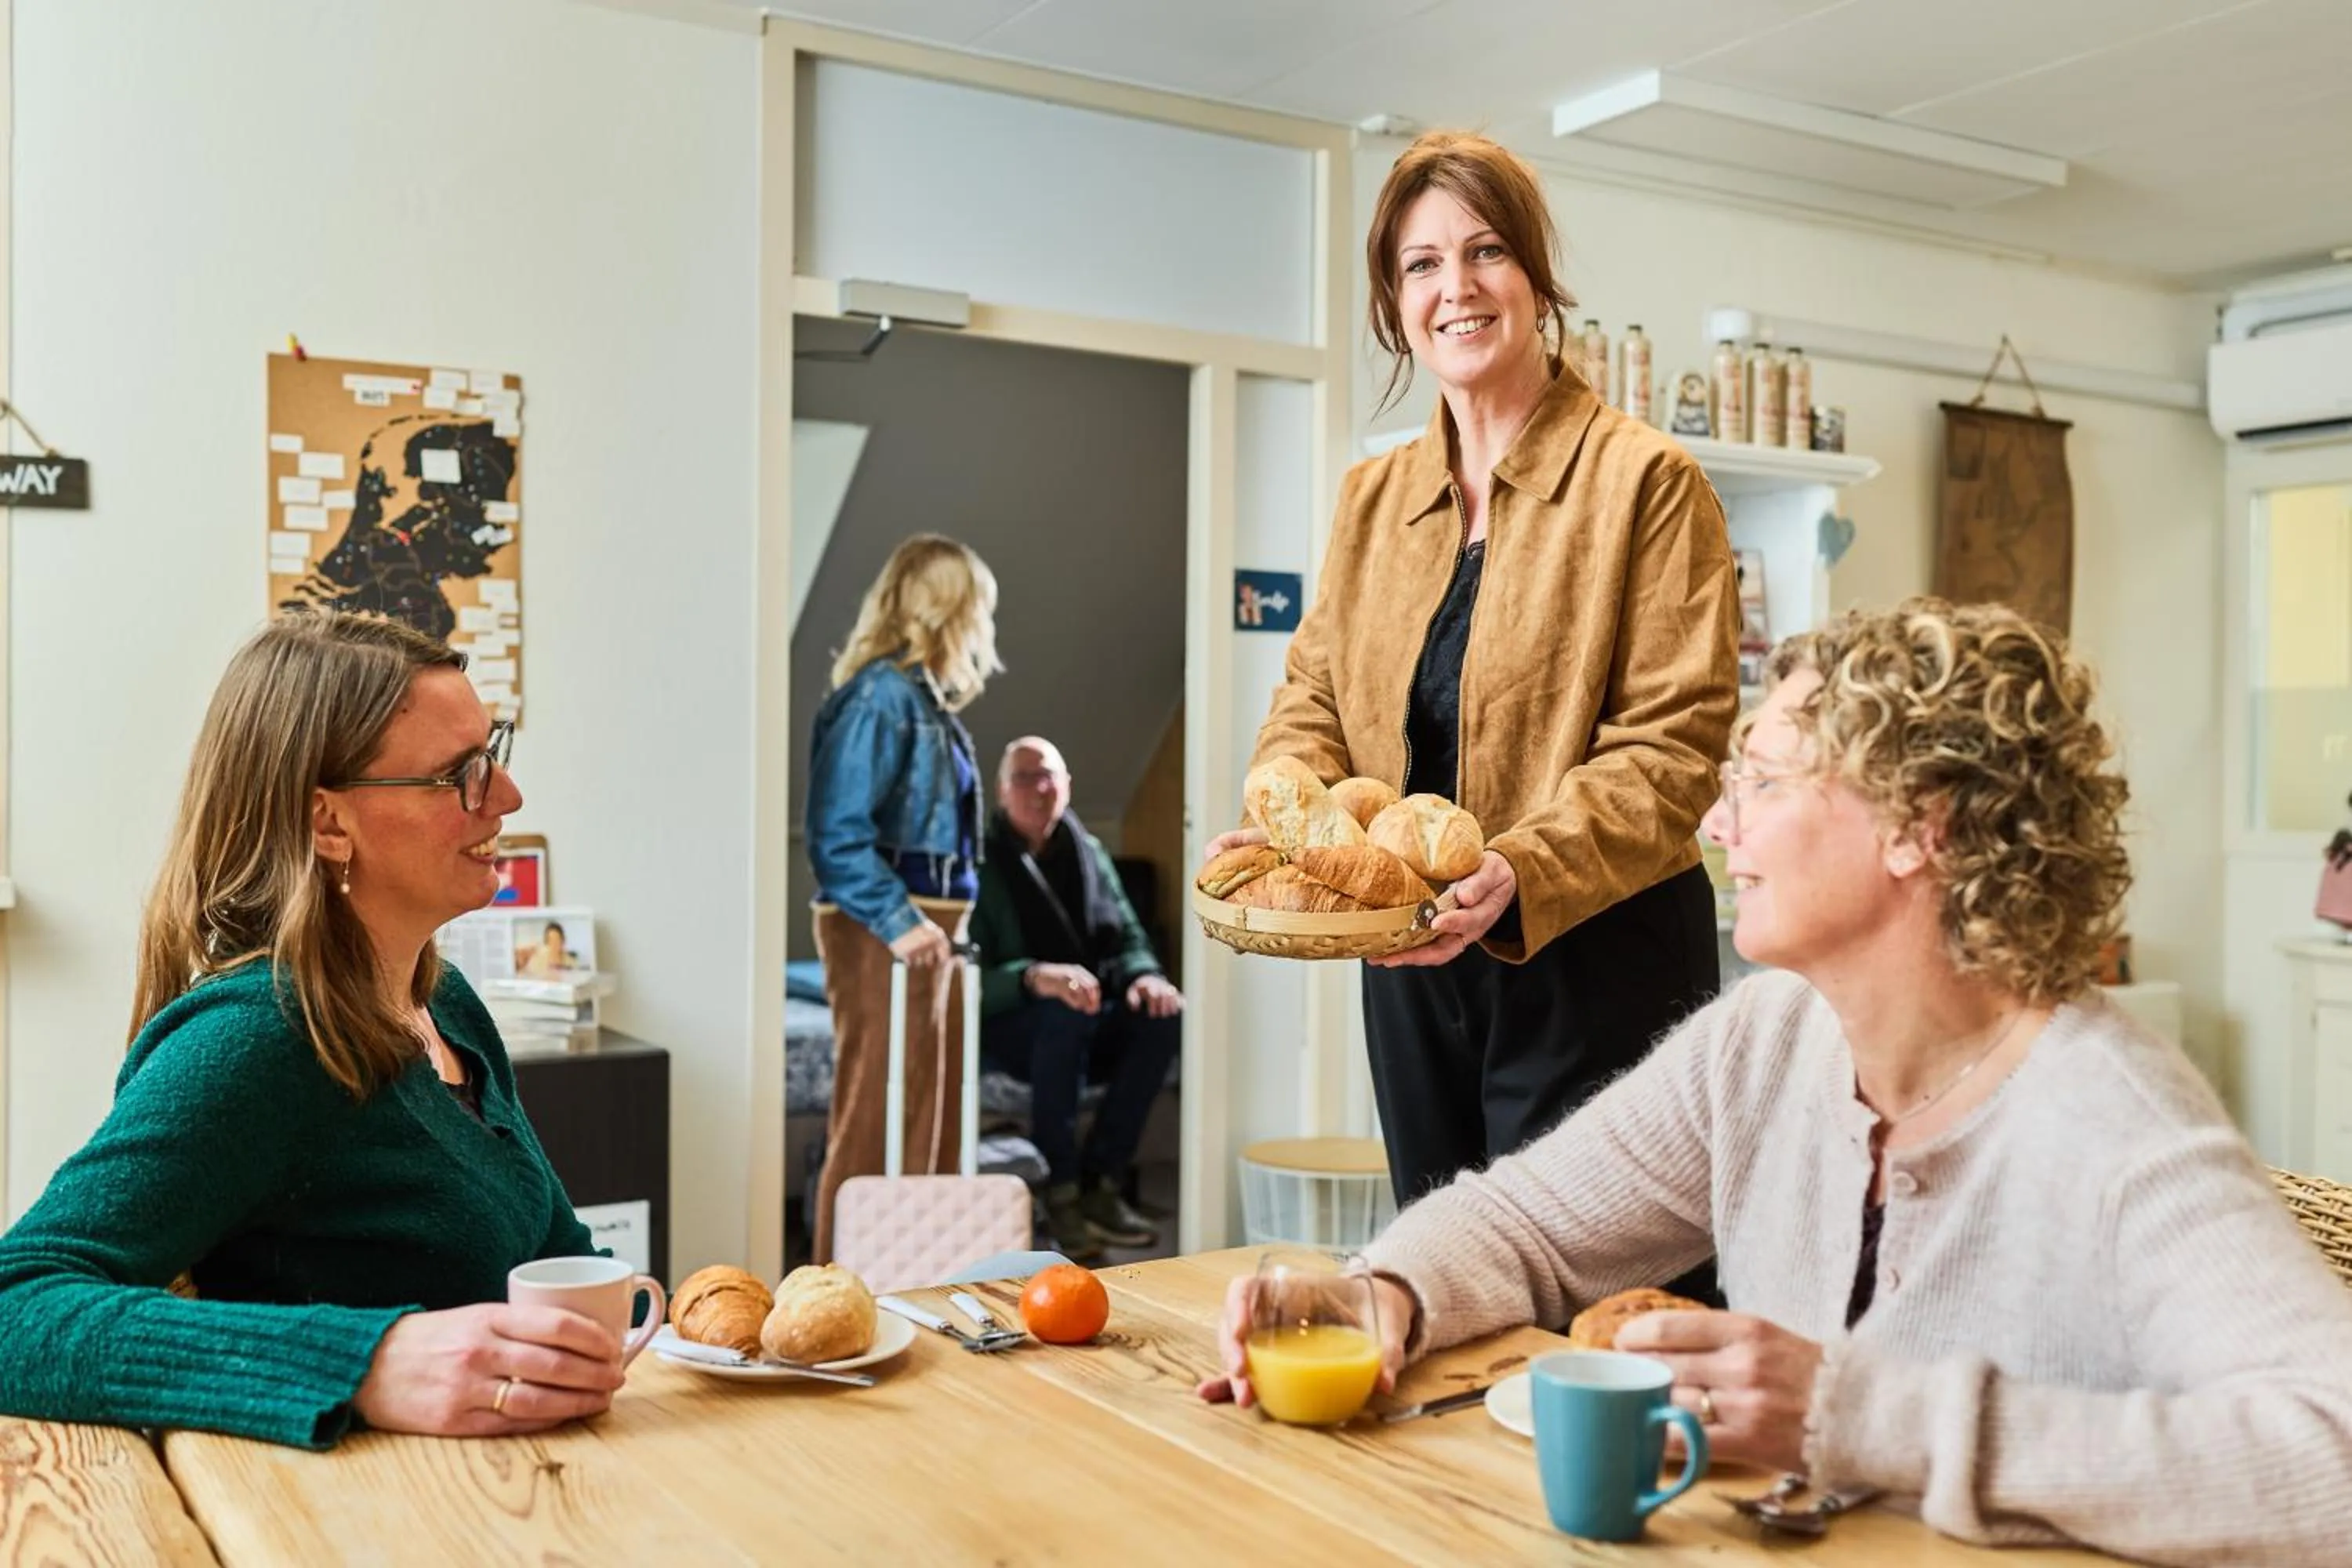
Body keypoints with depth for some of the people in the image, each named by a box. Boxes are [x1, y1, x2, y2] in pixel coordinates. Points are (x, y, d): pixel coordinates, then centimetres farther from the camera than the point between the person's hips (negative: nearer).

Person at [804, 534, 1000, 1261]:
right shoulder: (877, 696, -14)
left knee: (934, 1120, 16)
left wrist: (942, 925, 8)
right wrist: (898, 921, -25)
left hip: (930, 930, 10)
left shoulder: (926, 698, 13)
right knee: (877, 1125, -4)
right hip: (884, 935, -10)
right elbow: (837, 837, -21)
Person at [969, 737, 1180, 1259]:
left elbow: (1129, 940, 8)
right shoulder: (981, 862, -10)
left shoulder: (1089, 851, 7)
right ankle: (1061, 1192, -25)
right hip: (1004, 1026, -5)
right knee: (1066, 1014, -37)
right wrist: (1034, 977, -38)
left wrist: (1143, 976, -16)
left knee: (1163, 1015, -21)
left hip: (1090, 1021, 6)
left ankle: (1101, 1184, -15)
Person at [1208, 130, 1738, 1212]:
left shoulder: (1647, 481, -8)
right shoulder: (1373, 496, 10)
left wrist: (1522, 872, -27)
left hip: (1593, 964, -5)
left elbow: (1673, 744, -14)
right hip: (1410, 972, 6)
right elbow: (1314, 699, 10)